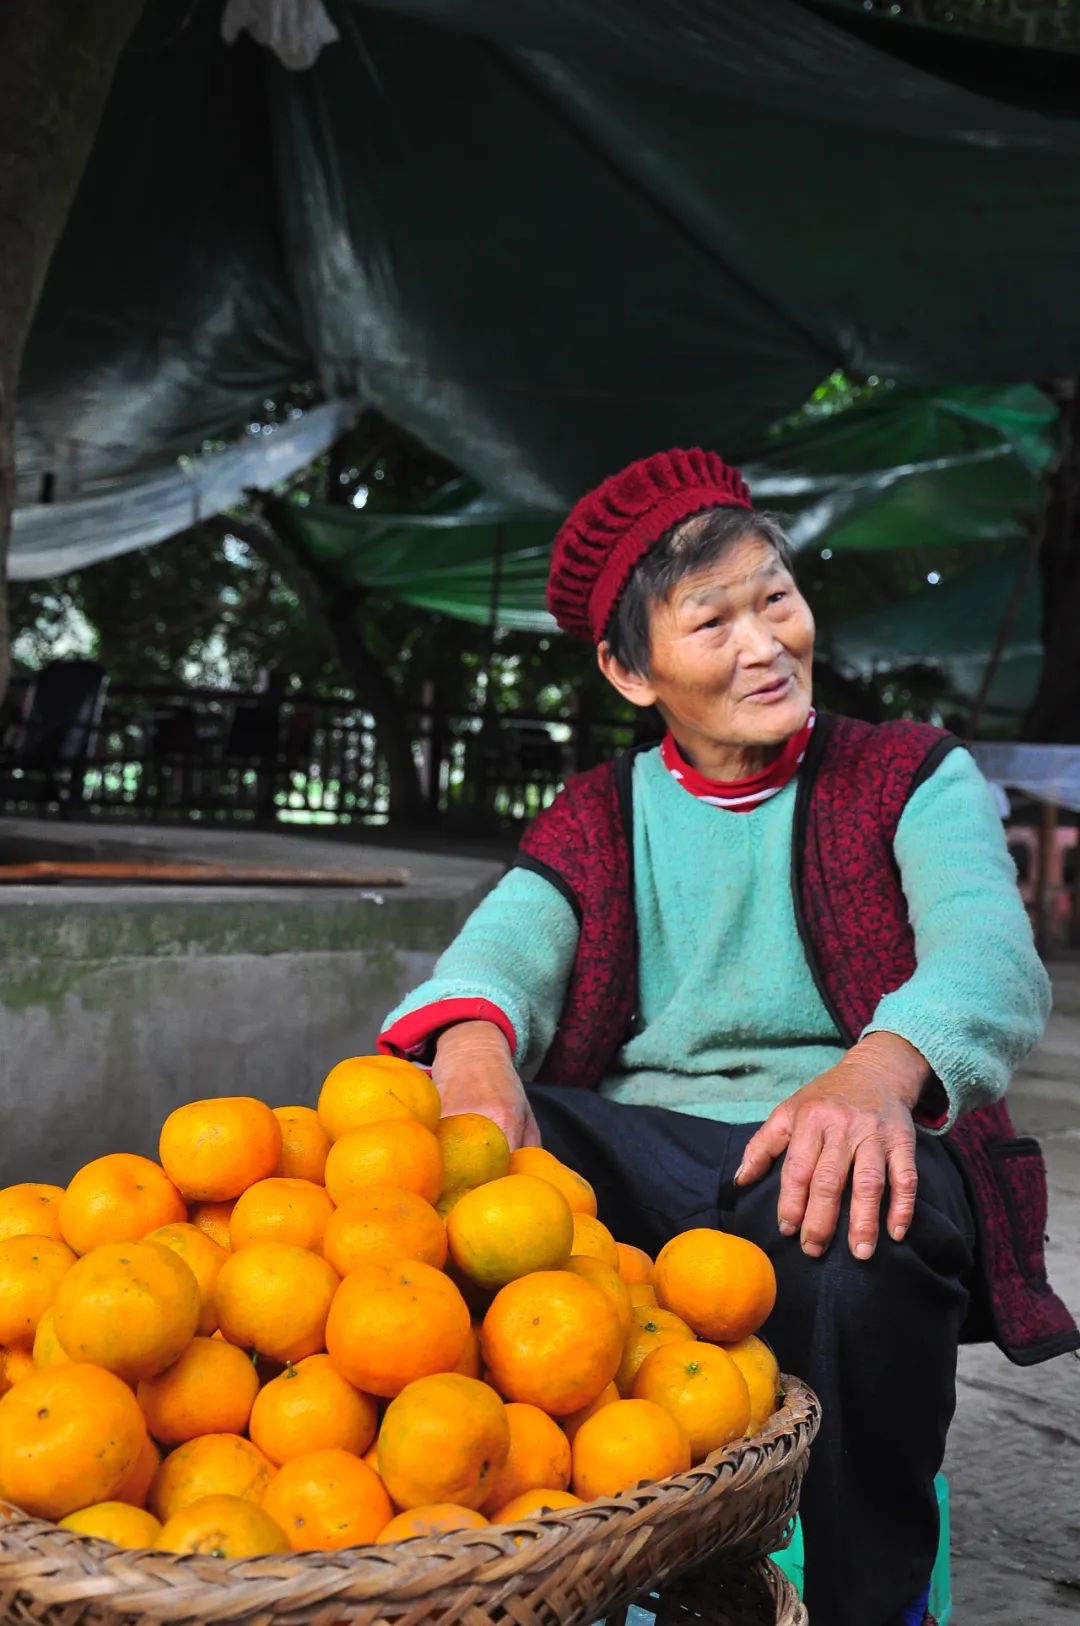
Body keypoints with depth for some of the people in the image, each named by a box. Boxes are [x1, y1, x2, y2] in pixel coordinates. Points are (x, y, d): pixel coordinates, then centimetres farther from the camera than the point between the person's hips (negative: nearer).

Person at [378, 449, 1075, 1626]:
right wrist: (472, 1040, -33)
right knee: (458, 1162, -30)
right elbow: (506, 942, -5)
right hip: (639, 1152, 1)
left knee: (854, 1226, -37)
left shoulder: (914, 777, 9)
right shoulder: (595, 819, 15)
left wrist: (877, 1071, -36)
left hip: (847, 1143, -1)